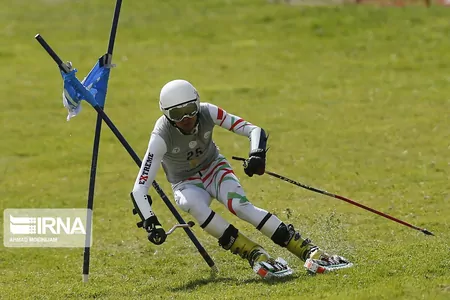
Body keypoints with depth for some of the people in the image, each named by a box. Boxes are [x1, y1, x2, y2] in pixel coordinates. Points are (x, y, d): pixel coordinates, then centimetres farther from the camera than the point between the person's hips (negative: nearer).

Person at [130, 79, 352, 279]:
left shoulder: (207, 113, -23)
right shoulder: (161, 136, -29)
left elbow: (254, 130, -19)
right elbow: (139, 188, -32)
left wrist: (257, 154, -41)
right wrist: (150, 223, -46)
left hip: (214, 168, 1)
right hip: (186, 183, -1)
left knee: (241, 206, -28)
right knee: (193, 205, -36)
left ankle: (309, 252, -29)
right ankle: (255, 255, -34)